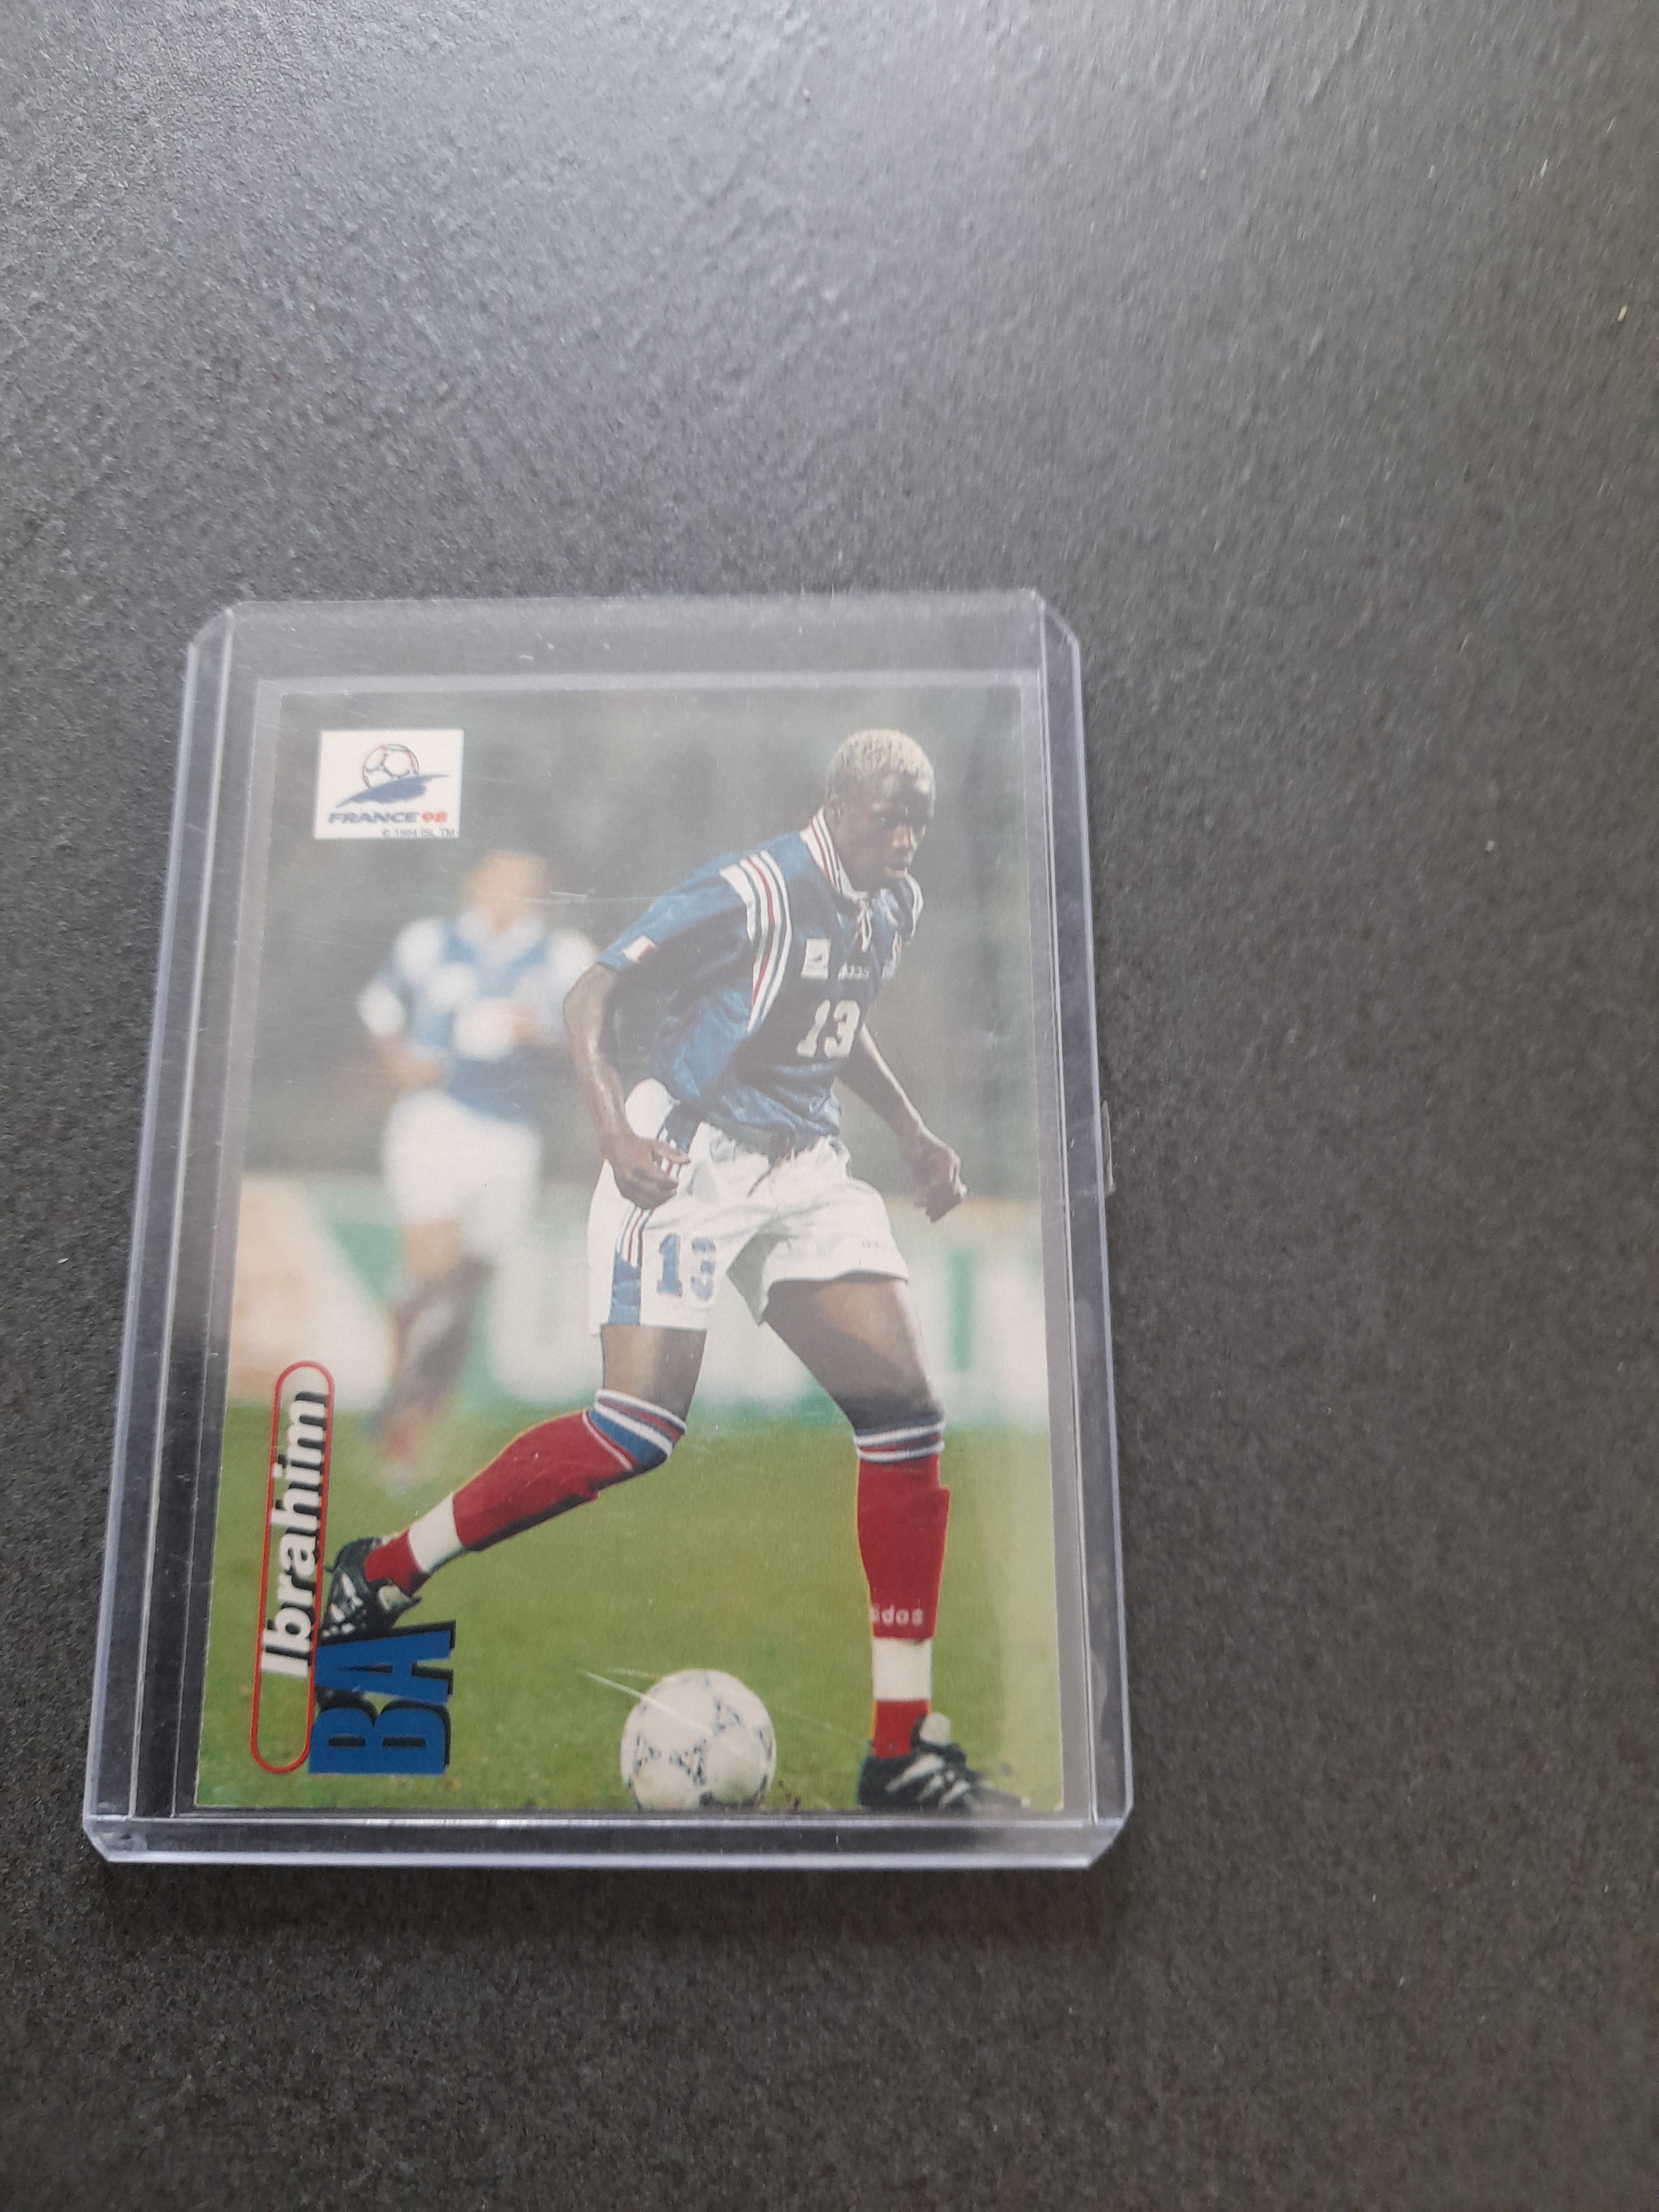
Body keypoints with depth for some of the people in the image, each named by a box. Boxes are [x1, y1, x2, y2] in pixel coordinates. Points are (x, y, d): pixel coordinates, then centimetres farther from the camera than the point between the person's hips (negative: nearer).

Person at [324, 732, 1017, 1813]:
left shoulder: (896, 908, 11)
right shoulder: (747, 893, -14)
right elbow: (593, 996, -14)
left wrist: (911, 1129, 20)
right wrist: (618, 1133, -29)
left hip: (807, 1169, 7)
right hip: (690, 1161, -7)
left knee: (908, 1417, -5)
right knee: (644, 1424, -20)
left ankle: (904, 1747, 3)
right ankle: (381, 1571, 4)